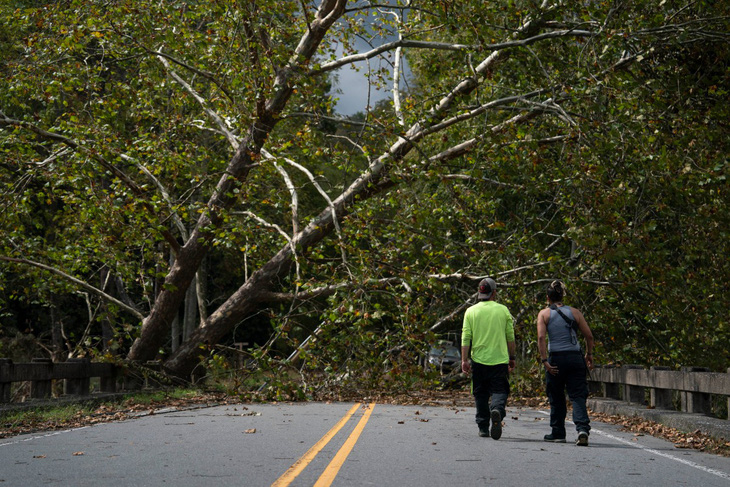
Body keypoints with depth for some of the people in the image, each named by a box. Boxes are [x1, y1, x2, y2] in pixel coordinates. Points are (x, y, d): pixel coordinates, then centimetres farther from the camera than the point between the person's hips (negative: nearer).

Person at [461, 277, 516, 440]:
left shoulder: (471, 311, 2)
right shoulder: (503, 310, 2)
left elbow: (466, 338, -2)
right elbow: (510, 337, 4)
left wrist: (464, 360, 0)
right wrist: (511, 357, 14)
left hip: (479, 360, 1)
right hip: (500, 360, -1)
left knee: (481, 395, 12)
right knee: (499, 391, 0)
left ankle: (483, 427, 13)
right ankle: (497, 410, -31)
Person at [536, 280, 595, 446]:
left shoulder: (544, 314, 3)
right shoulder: (574, 312, 7)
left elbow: (541, 337, -11)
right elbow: (589, 336, 6)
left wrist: (544, 360, -11)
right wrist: (589, 354, 21)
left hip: (556, 358, -1)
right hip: (575, 358, 1)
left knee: (556, 398, 13)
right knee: (578, 396, 0)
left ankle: (558, 433, 21)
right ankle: (583, 429, -20)